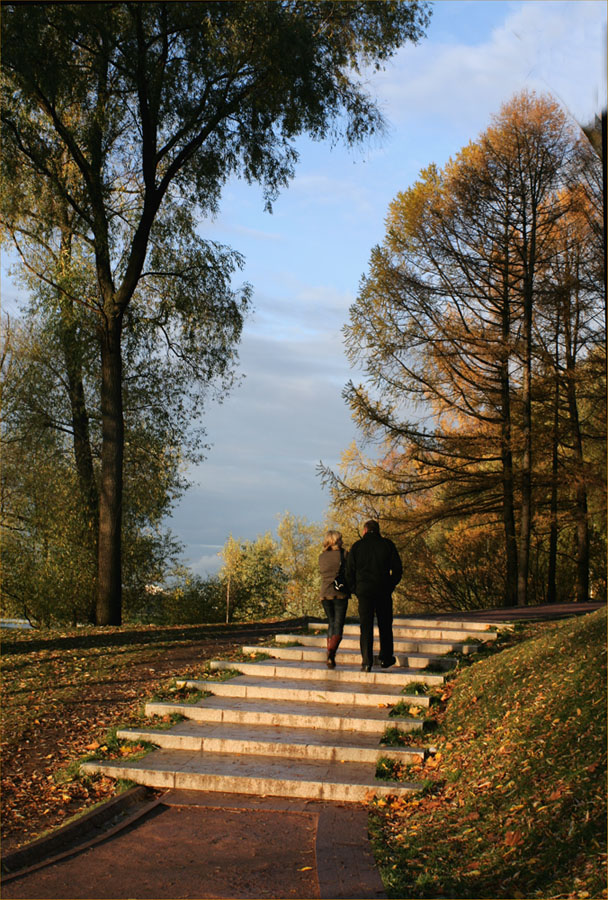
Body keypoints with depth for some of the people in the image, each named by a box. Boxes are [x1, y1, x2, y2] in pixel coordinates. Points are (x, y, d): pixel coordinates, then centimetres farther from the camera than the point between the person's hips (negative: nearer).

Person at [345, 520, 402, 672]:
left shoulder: (357, 546, 3)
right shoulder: (387, 544, 3)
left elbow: (349, 571, 2)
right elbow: (398, 568, 2)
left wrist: (355, 589, 10)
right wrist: (391, 585, 11)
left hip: (364, 591, 0)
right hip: (383, 591, 0)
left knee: (365, 626, 2)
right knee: (385, 625, 14)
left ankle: (366, 662, -5)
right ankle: (386, 658, 21)